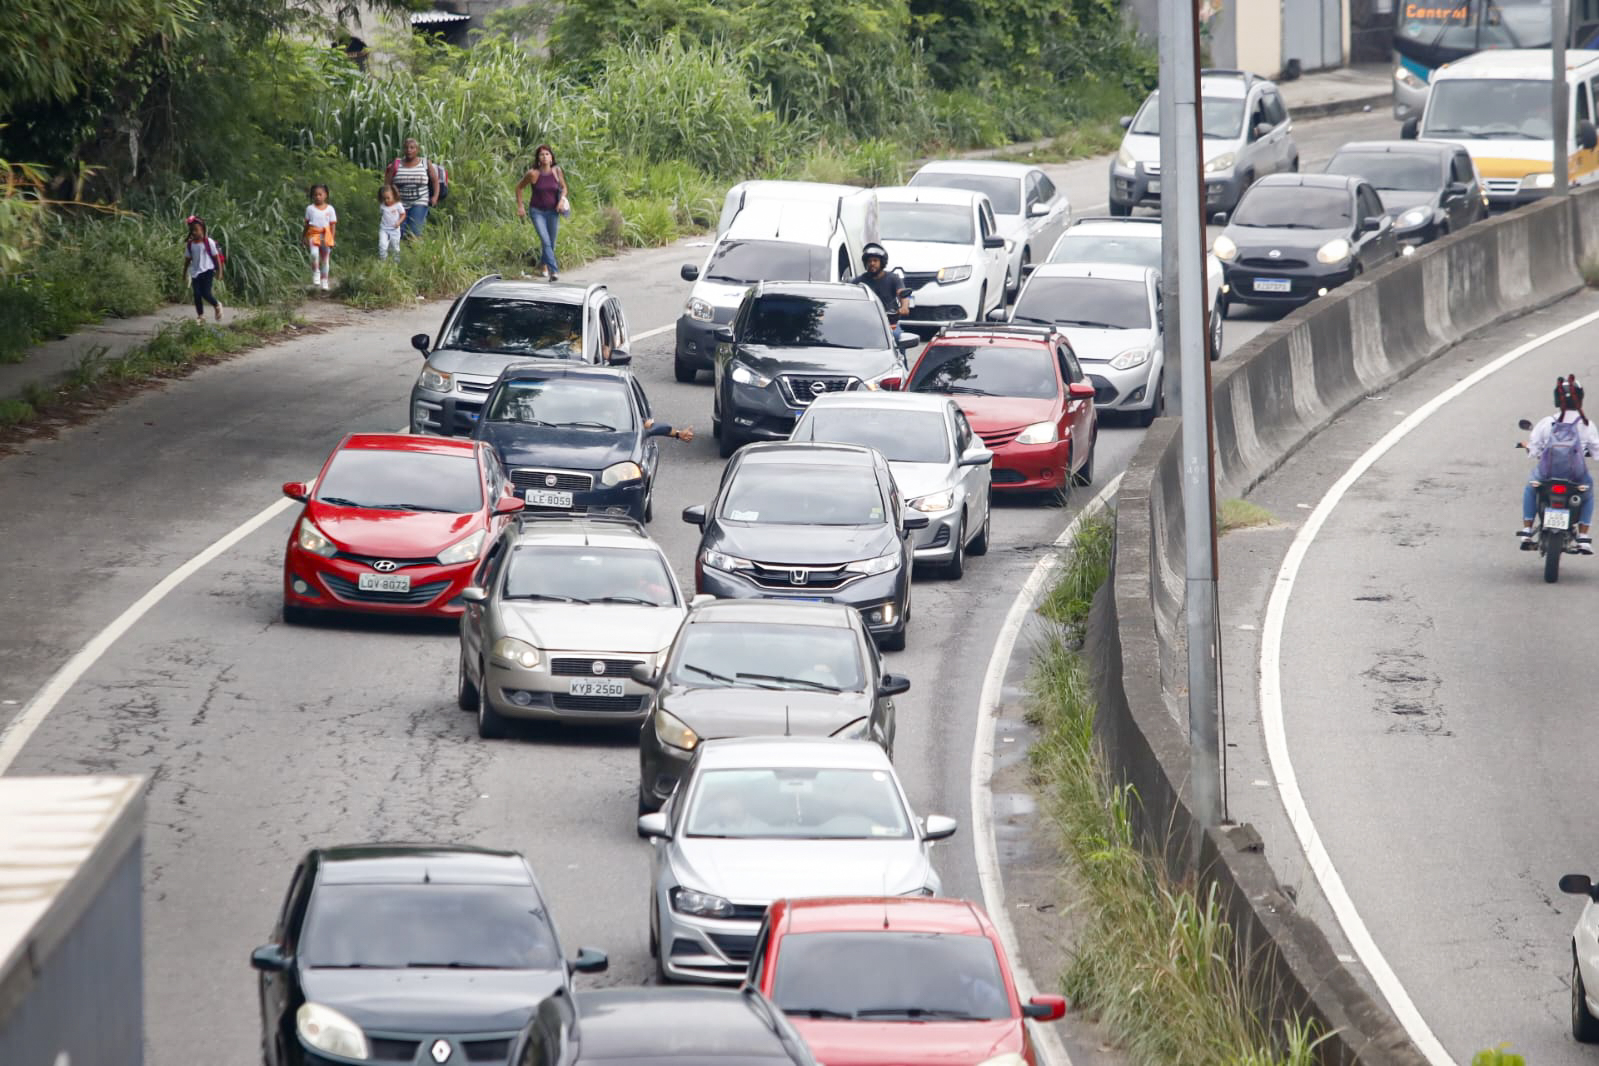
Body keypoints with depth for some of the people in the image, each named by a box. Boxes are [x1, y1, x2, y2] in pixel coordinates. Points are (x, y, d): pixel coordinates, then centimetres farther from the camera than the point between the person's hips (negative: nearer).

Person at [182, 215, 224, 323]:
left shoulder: (209, 242, -9)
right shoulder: (190, 244, 3)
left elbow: (216, 257, -4)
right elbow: (187, 259, 11)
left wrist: (219, 271, -5)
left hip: (207, 271, -4)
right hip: (195, 272, 4)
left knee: (206, 293, -11)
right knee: (197, 294, 0)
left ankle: (217, 305, 19)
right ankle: (200, 315, 12)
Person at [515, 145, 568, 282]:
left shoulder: (557, 171, -5)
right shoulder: (533, 174, -12)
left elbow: (563, 187, 10)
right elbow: (519, 187, 2)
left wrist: (562, 200, -9)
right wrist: (520, 206, -1)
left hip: (552, 211, 3)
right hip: (537, 211, -3)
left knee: (551, 243, 12)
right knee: (545, 241, -18)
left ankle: (543, 267, 38)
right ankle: (553, 271, -23)